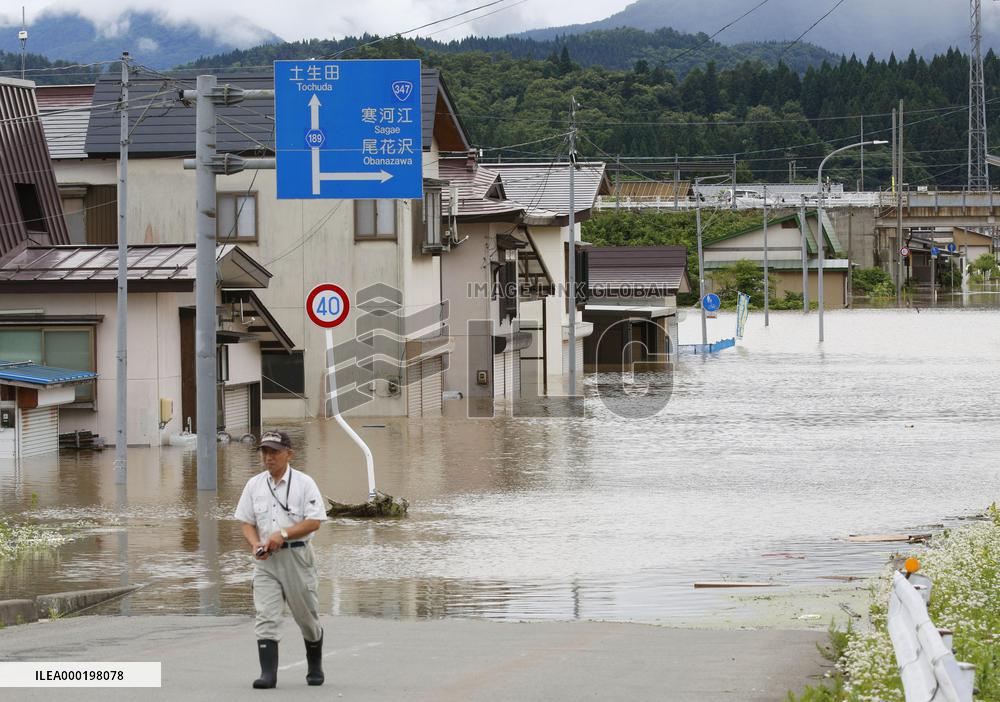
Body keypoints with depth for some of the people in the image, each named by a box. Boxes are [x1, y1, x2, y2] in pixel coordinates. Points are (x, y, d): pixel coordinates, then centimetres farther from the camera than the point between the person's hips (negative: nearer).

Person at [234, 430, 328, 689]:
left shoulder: (304, 483, -3)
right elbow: (247, 522, 10)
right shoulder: (254, 485, 8)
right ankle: (268, 673, -16)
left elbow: (314, 522, -10)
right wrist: (255, 544, -10)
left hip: (297, 556, -2)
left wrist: (282, 534, -20)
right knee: (265, 618, -11)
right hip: (265, 560, 2)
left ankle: (315, 667, 30)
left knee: (307, 617, 10)